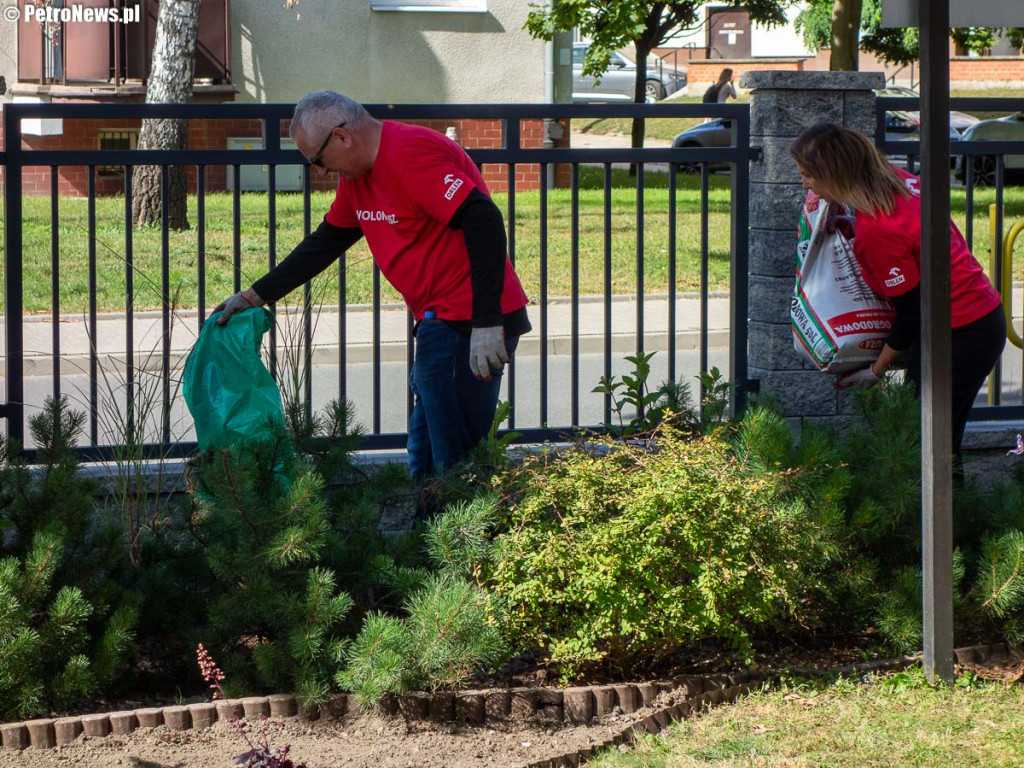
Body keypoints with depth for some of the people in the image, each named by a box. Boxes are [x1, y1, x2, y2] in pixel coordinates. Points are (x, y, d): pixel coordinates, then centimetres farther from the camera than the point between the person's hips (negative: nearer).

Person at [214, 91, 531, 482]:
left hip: (472, 323, -11)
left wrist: (486, 324, -29)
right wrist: (255, 296, 24)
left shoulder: (411, 154, -19)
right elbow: (324, 243, 25)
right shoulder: (358, 175, 13)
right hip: (439, 323, 11)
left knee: (452, 458, -10)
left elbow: (484, 222, -26)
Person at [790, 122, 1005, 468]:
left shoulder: (875, 231, -24)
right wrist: (856, 233, 8)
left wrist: (875, 372, -4)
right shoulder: (899, 180, 1)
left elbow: (911, 314, -17)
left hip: (961, 334, -10)